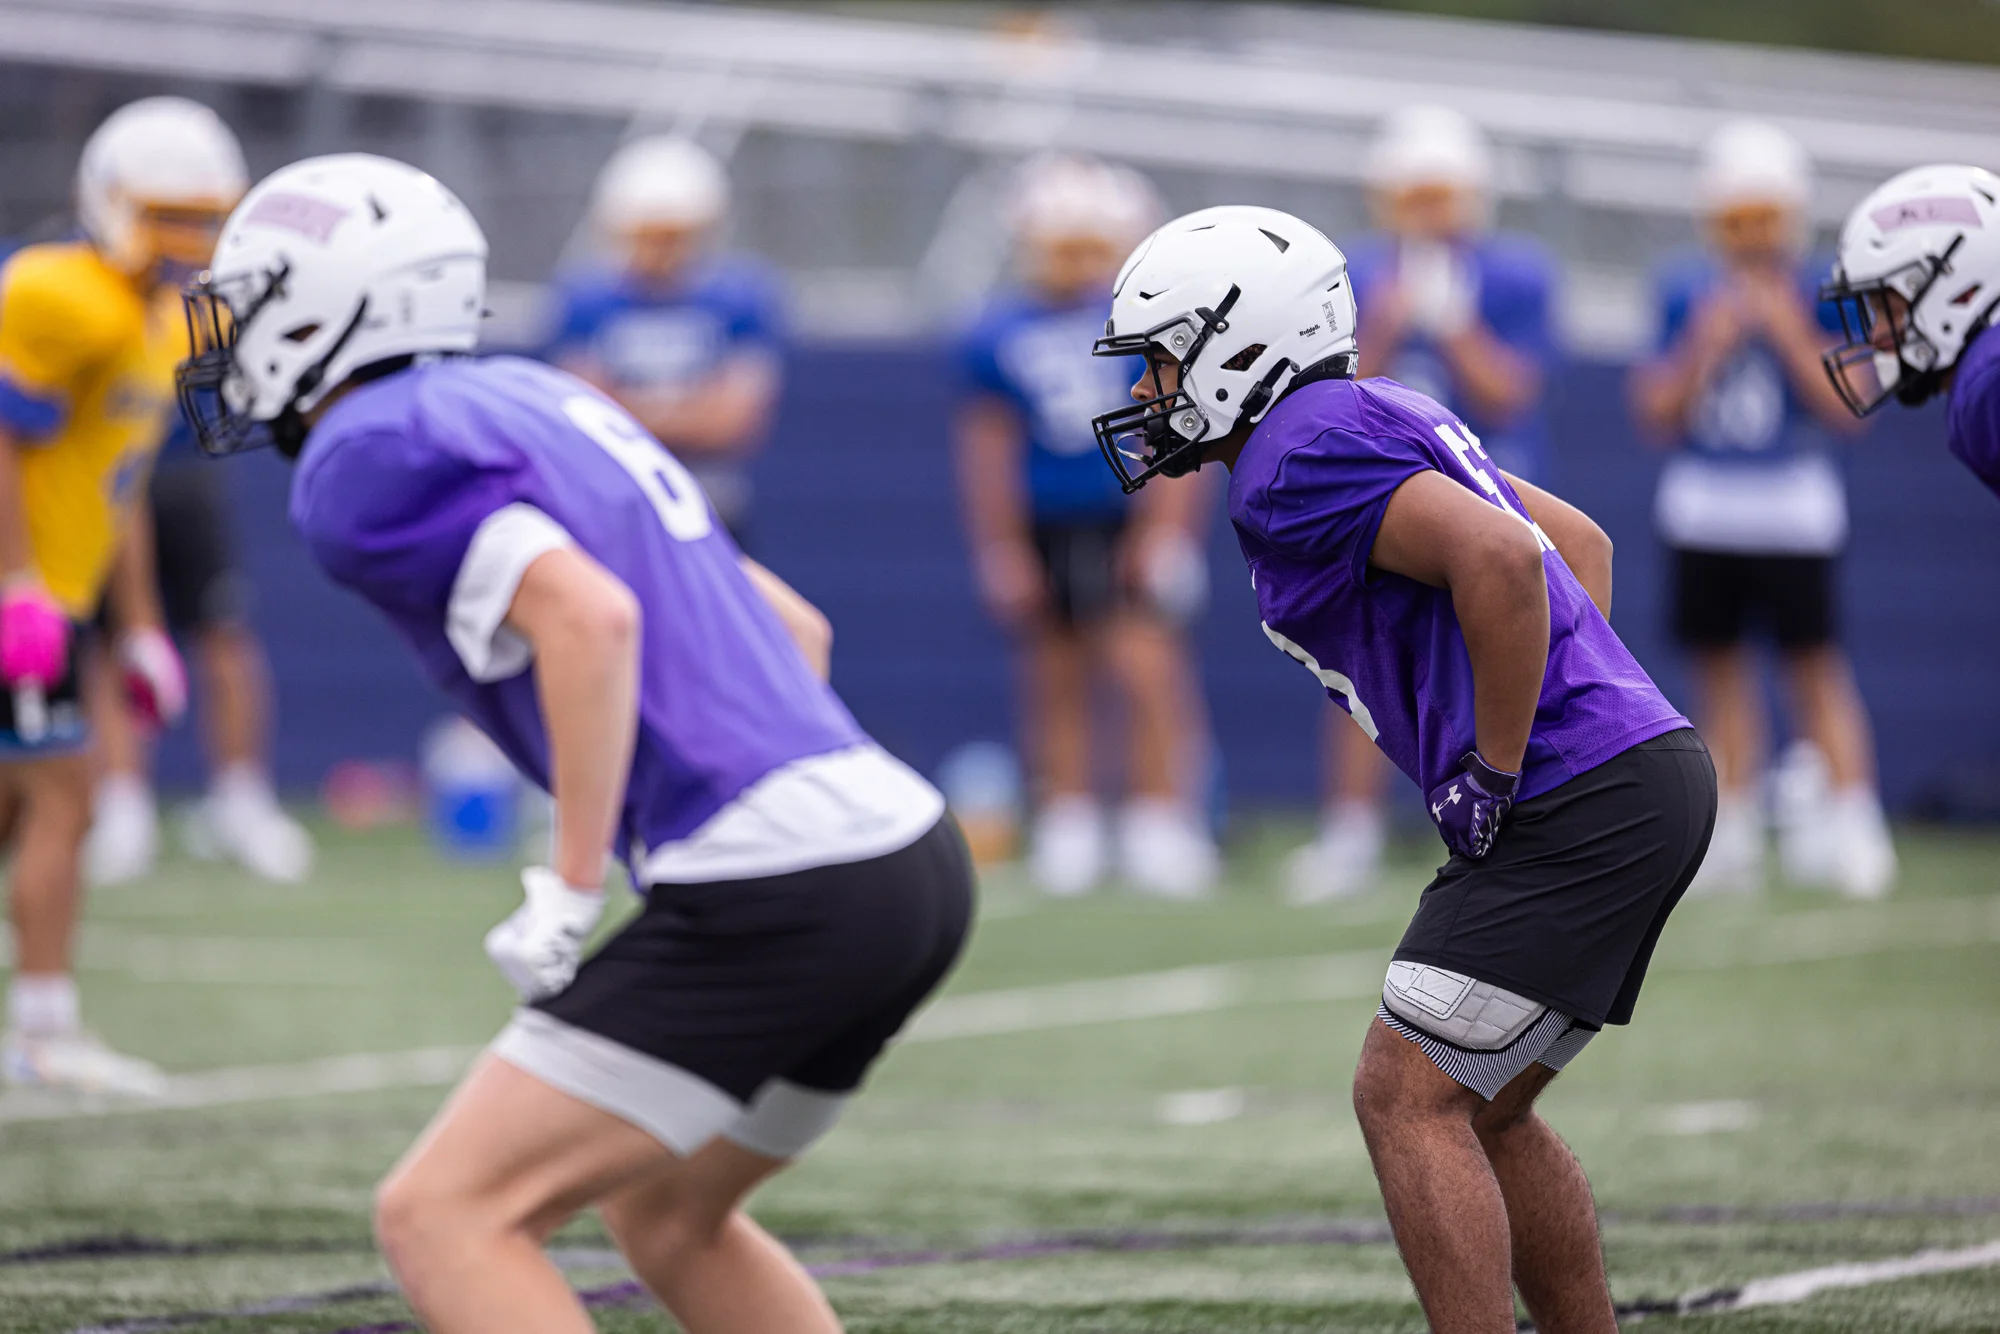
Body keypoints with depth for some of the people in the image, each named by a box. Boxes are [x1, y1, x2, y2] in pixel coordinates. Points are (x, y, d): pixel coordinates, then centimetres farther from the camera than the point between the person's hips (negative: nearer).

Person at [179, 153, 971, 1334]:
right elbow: (795, 629, 25)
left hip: (773, 892, -9)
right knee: (664, 1214, 27)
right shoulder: (539, 401, 23)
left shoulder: (368, 455, -4)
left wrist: (569, 897, -14)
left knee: (446, 1216, -7)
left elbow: (591, 617, -19)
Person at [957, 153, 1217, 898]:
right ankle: (1069, 829, 17)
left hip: (1130, 522, -2)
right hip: (1045, 529, 2)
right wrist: (1001, 549, 3)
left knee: (1147, 666, -12)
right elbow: (990, 450, 5)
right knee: (1057, 682, 8)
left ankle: (1161, 820, -4)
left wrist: (1165, 528, -8)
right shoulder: (999, 334, 0)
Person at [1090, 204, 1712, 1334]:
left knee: (1409, 1100, -8)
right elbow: (1580, 542, 27)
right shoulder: (1381, 419, 20)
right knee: (1480, 1112, 18)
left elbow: (1501, 562, -25)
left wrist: (1494, 772, -17)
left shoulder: (1296, 461, -12)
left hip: (1576, 806, -10)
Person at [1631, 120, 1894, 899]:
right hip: (1703, 507, 3)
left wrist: (1791, 337, -15)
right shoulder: (1687, 295, 4)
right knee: (1720, 668, 7)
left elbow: (1846, 408, -8)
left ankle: (1852, 821, -6)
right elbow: (1658, 413, 2)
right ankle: (1734, 832, 14)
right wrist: (1705, 347, -11)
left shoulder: (1819, 296, -1)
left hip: (1795, 512, -3)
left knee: (1816, 666, -5)